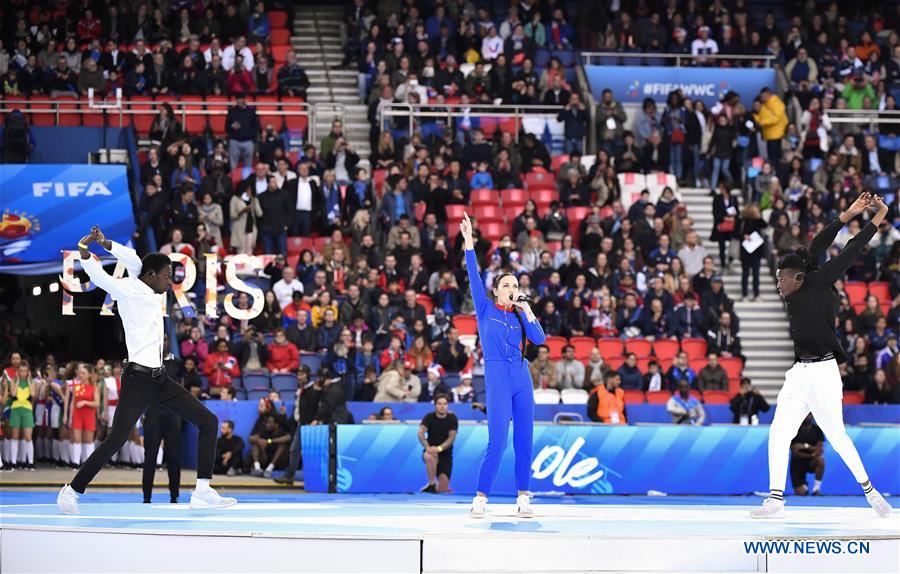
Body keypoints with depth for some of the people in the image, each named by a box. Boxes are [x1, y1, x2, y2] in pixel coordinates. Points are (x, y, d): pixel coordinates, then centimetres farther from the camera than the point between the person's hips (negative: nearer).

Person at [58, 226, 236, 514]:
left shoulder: (154, 293, 13)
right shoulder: (128, 290, -6)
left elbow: (136, 262, 2)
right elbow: (100, 277, -18)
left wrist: (107, 244, -11)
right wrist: (84, 252, -35)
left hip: (160, 379, 9)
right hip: (138, 380, -9)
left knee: (209, 422, 5)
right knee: (116, 439, -13)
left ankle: (203, 493, 3)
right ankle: (72, 491, 3)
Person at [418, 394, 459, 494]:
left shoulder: (452, 418, -4)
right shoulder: (429, 417, -5)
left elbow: (452, 437, -11)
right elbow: (421, 433, -17)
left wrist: (439, 448, -29)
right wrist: (428, 447, -35)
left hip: (446, 455, 1)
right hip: (431, 450, -1)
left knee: (442, 489, -11)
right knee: (429, 456, -41)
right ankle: (431, 484, -24)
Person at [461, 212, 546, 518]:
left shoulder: (520, 315, 14)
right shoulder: (486, 309, 5)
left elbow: (540, 339, 1)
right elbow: (474, 276, -4)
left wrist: (528, 313, -8)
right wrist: (468, 242, -11)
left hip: (522, 378, 4)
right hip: (497, 378, -4)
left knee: (524, 439, 3)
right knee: (497, 441, -11)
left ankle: (523, 497, 8)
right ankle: (481, 498, -4)